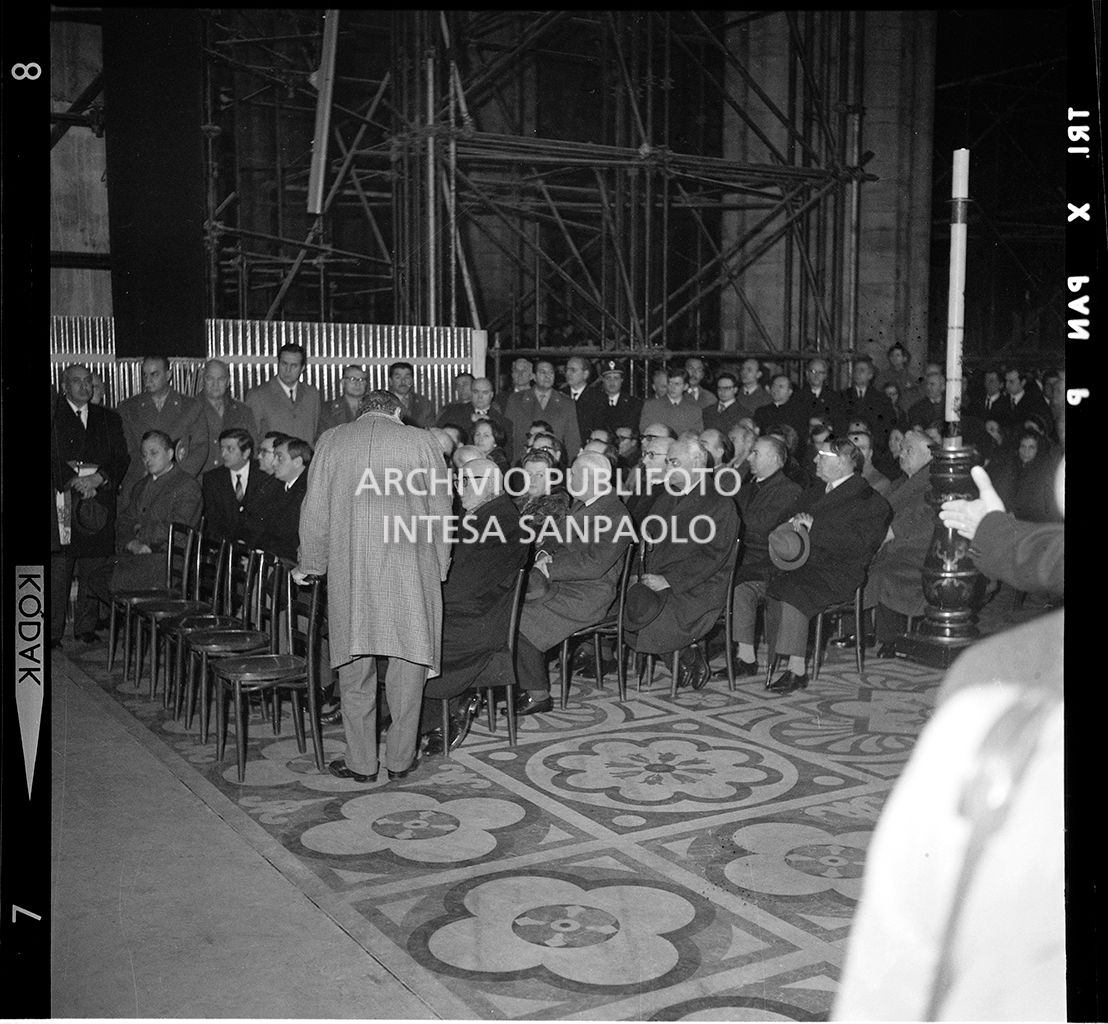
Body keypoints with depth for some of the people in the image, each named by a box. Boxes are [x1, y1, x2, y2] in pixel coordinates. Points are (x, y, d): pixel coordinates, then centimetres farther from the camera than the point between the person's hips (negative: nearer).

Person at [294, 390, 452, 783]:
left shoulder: (331, 442, 8)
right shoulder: (420, 441, 4)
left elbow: (314, 512, 9)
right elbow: (439, 511, 5)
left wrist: (310, 565, 21)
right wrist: (439, 567, 16)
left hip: (349, 571, 1)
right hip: (410, 572, -1)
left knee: (354, 665, 9)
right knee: (408, 661, 8)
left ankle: (361, 762, 15)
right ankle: (400, 758, 15)